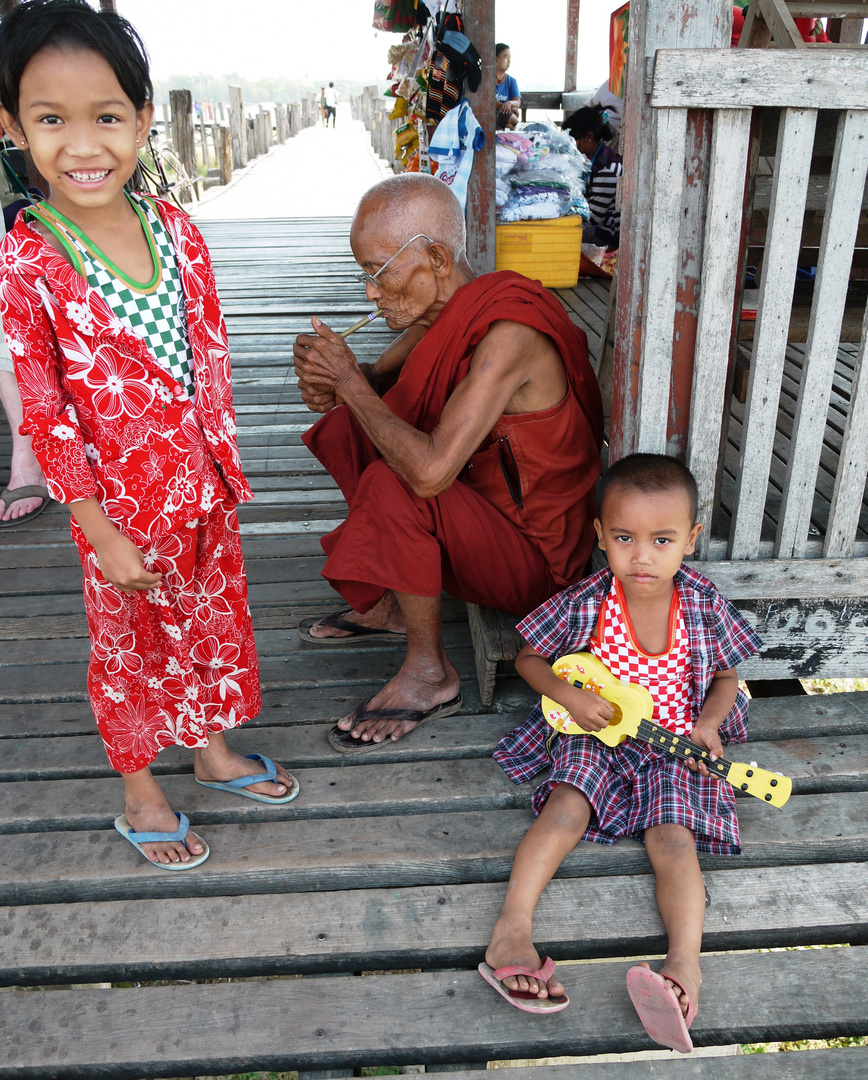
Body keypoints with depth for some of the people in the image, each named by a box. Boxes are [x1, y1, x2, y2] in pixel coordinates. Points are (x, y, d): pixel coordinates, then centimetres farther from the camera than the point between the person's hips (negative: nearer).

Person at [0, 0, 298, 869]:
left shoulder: (175, 229, -3)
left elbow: (211, 352, 6)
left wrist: (226, 465, 8)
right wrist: (102, 532, -14)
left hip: (202, 480, 5)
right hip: (123, 497, -5)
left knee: (214, 617, 20)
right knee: (129, 644, 13)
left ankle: (214, 752, 45)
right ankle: (140, 797, 36)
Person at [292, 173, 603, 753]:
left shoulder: (506, 334, -31)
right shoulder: (445, 308, -3)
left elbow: (430, 471, -39)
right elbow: (379, 377, 12)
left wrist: (348, 381, -25)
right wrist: (332, 383, -12)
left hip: (537, 553, -9)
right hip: (484, 504, 9)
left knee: (394, 488, -31)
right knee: (351, 427, 5)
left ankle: (430, 673, -9)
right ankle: (387, 605, 16)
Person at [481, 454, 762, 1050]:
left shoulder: (704, 604, -11)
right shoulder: (585, 604, -15)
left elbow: (726, 676, 6)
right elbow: (529, 657, 1)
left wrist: (708, 723, -13)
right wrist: (570, 694, -17)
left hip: (674, 743, 1)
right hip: (596, 734, 0)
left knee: (674, 838, -20)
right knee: (566, 811, -24)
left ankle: (685, 965, -28)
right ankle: (511, 930, -26)